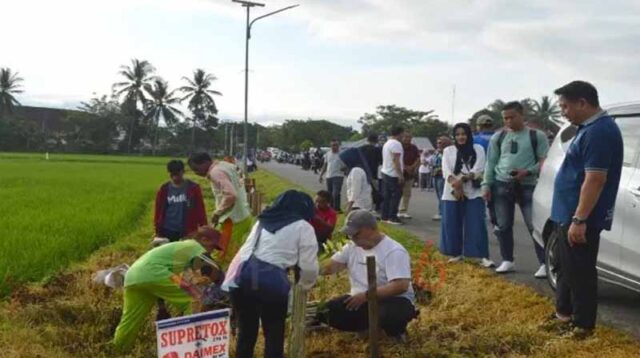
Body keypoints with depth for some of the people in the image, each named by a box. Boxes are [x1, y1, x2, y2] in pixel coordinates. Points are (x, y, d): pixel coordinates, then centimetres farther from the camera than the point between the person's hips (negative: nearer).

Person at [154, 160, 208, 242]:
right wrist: (157, 230, 7)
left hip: (187, 231, -2)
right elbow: (158, 210, 9)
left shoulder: (193, 188, -3)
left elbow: (200, 210, -1)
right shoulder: (164, 189, 3)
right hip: (168, 231, 2)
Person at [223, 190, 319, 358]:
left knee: (246, 331, 20)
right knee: (274, 335, 10)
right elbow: (309, 267, 5)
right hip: (270, 280, -5)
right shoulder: (303, 227, 9)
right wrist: (305, 284, 25)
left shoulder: (262, 221, 27)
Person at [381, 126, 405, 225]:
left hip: (385, 172, 10)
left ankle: (384, 216, 12)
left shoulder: (387, 143, 17)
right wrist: (400, 175, -21)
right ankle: (392, 217, -9)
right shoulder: (396, 144, -14)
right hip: (393, 175, -10)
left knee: (387, 195, 11)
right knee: (396, 195, -7)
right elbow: (396, 160, -21)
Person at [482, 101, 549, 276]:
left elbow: (544, 161, -1)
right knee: (503, 226, 6)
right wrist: (487, 185, 4)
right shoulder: (498, 137, 11)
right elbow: (491, 163, 12)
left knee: (535, 226, -7)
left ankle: (544, 263, -2)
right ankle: (507, 261, 18)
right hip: (502, 185, 3)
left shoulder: (537, 136, 2)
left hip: (528, 186, -3)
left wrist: (527, 172, -16)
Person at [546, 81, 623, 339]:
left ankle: (583, 326, 9)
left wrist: (579, 220, -26)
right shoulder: (590, 128, 13)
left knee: (579, 272, -1)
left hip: (580, 218, -10)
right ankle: (563, 313, 33)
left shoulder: (599, 131, -21)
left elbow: (595, 180, -25)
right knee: (566, 267, 20)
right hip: (569, 214, 10)